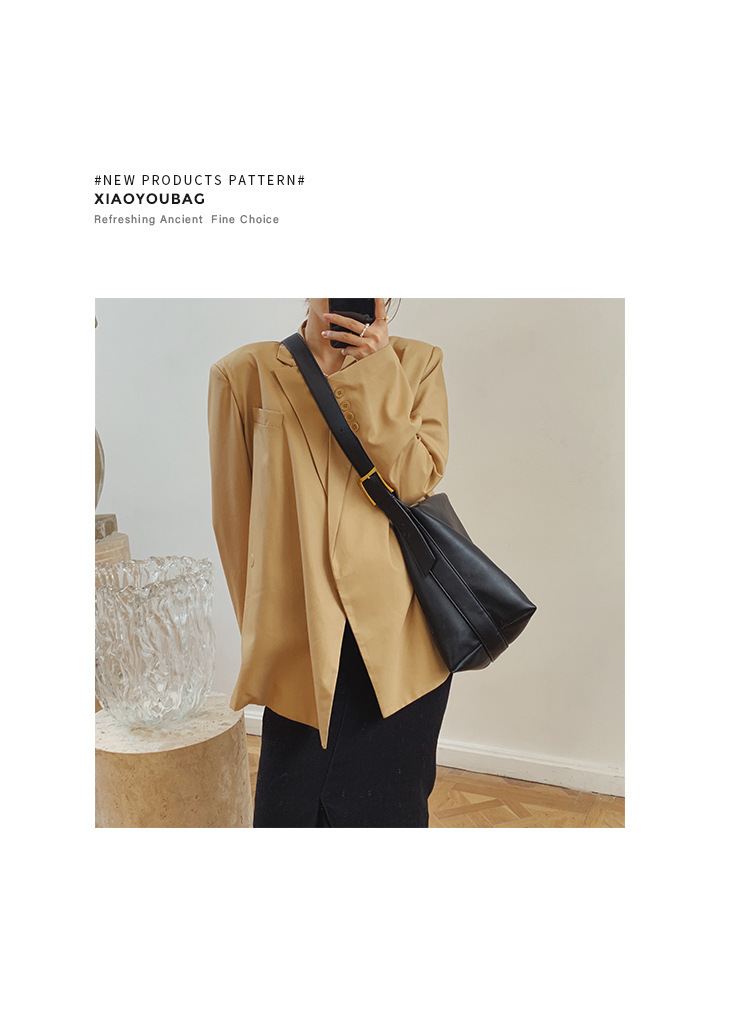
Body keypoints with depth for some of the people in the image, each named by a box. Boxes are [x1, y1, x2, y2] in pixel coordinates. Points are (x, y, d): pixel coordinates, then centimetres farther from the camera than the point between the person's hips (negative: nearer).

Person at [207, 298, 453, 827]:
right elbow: (233, 515, 5)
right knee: (289, 809, 9)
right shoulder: (244, 373, 2)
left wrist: (375, 372, -12)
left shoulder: (418, 363, 6)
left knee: (383, 807, 12)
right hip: (300, 639, 0)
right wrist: (261, 630, 8)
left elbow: (416, 481, -8)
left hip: (398, 630, 1)